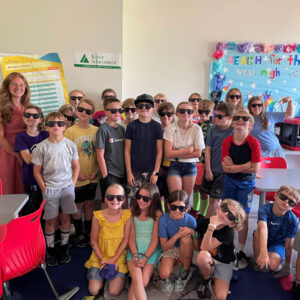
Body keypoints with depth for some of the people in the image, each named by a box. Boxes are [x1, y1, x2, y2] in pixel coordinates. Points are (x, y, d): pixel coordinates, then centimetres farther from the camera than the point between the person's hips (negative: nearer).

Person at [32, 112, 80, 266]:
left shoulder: (70, 145, -2)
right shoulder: (42, 146, -6)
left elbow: (76, 166, 7)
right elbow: (37, 171, -1)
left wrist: (72, 184, 0)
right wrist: (44, 189, -5)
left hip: (67, 187, 1)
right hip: (50, 188, -1)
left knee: (65, 217, 10)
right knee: (50, 219, 7)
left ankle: (64, 247, 27)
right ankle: (50, 249, 24)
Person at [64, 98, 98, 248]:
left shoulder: (96, 130, -1)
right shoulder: (70, 131, -10)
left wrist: (95, 171, -5)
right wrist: (77, 173, -13)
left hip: (93, 177, 3)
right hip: (78, 178, -3)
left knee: (89, 204, 16)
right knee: (78, 205, 11)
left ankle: (88, 232, 33)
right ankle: (78, 234, 29)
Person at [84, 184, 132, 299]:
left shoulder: (127, 215, -15)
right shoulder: (98, 216, -14)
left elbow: (125, 240, -9)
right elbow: (93, 241, -5)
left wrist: (114, 259, -11)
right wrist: (101, 259, -9)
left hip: (119, 258, 0)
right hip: (100, 256, 1)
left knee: (114, 291, -10)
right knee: (94, 291, -9)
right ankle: (101, 277, 23)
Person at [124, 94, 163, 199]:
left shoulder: (157, 126, 3)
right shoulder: (132, 126, 2)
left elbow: (159, 151, 2)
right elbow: (127, 151, 2)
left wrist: (156, 172, -4)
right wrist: (129, 172, -3)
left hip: (150, 172, 0)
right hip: (134, 172, 0)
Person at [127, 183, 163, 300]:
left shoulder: (157, 214, -5)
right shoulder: (133, 212, 2)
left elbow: (155, 239, -5)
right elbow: (131, 237, 1)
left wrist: (145, 257, -14)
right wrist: (135, 255, -12)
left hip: (151, 250, -1)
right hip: (135, 248, 1)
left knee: (144, 282, -17)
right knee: (137, 278, -22)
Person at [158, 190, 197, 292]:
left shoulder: (190, 220, -20)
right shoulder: (164, 220, -19)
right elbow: (164, 247, -16)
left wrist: (192, 232, -33)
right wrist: (177, 235, -32)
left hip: (186, 249, 1)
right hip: (170, 249, 0)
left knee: (186, 237, -33)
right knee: (163, 274, -27)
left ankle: (186, 271, -8)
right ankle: (166, 278, 14)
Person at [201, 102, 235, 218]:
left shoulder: (234, 131, -8)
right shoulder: (213, 129, 0)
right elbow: (208, 149, 1)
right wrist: (208, 170, -2)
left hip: (225, 171, -3)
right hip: (211, 170, 3)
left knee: (214, 199, -1)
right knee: (214, 198, 16)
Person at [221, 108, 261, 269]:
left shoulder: (254, 143, -15)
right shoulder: (227, 141, -8)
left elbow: (255, 169, -17)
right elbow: (225, 167, -11)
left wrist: (233, 167, -15)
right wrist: (245, 166, -21)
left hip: (246, 183, -2)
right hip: (229, 181, 2)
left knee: (243, 218, 3)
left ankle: (241, 252, 19)